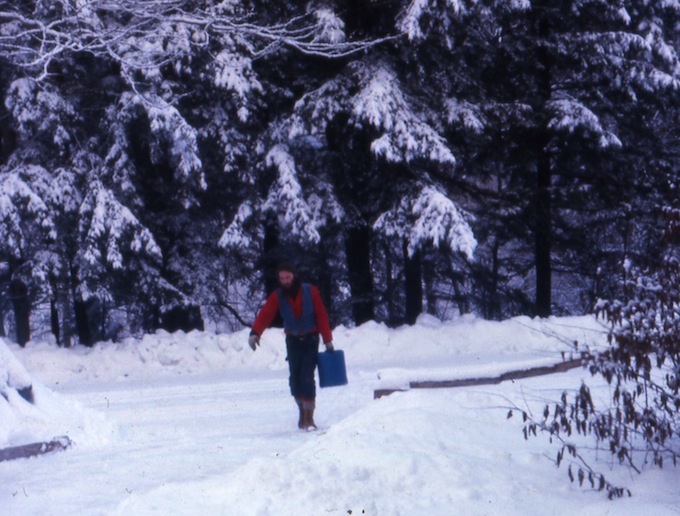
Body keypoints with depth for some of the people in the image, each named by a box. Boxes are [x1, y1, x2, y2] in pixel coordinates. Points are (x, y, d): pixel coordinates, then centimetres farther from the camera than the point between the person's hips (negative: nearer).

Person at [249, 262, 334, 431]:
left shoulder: (310, 291, -10)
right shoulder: (277, 296, -7)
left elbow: (321, 315, -7)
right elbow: (265, 314, -21)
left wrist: (327, 340, -9)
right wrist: (255, 332, -38)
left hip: (311, 340, -3)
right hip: (293, 341, 3)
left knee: (307, 377, -13)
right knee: (295, 378, 4)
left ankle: (309, 418, -8)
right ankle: (302, 411, 25)